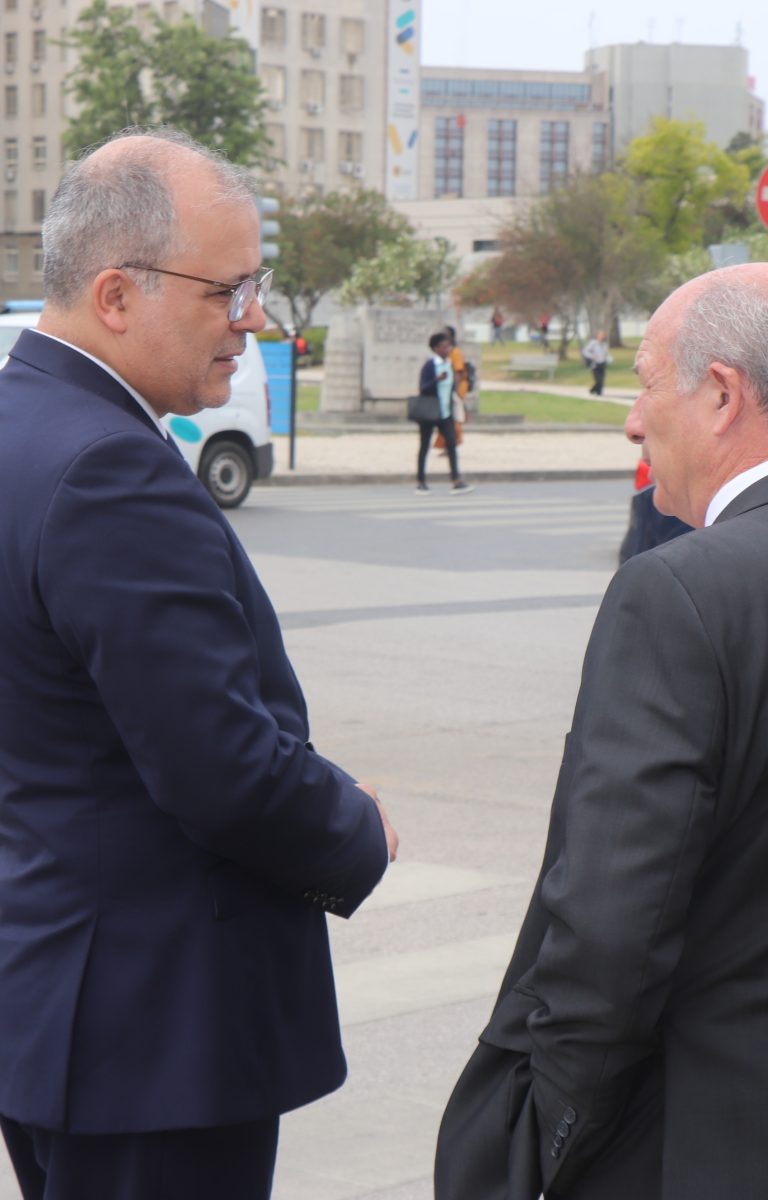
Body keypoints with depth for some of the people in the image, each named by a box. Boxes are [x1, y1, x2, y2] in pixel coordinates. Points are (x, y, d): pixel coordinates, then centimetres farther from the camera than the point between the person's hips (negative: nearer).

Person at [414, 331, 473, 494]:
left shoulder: (449, 364, 8)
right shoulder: (429, 365, -11)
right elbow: (423, 389, -17)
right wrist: (437, 379, -32)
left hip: (445, 412, 5)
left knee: (451, 444, -4)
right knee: (424, 446, 3)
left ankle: (457, 481, -7)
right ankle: (420, 482, 10)